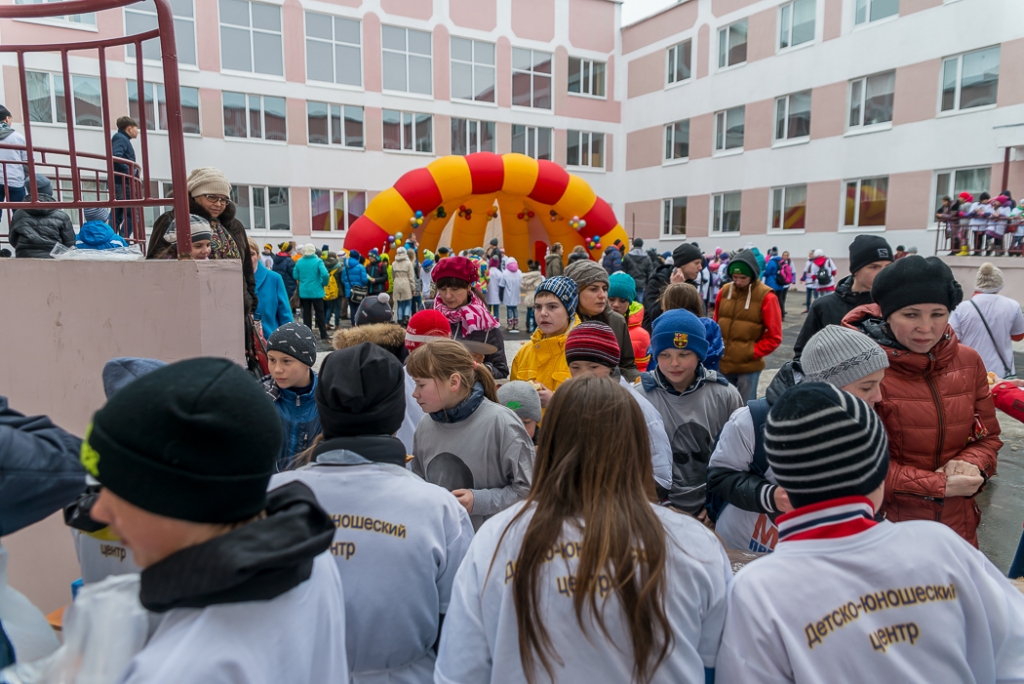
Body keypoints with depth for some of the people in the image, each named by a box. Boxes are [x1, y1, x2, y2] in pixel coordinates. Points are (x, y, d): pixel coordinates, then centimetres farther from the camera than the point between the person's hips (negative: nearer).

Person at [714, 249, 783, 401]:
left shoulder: (766, 297, -10)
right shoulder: (725, 291, 3)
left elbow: (774, 337, -8)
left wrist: (752, 352, -11)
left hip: (748, 366, -4)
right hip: (722, 364, 4)